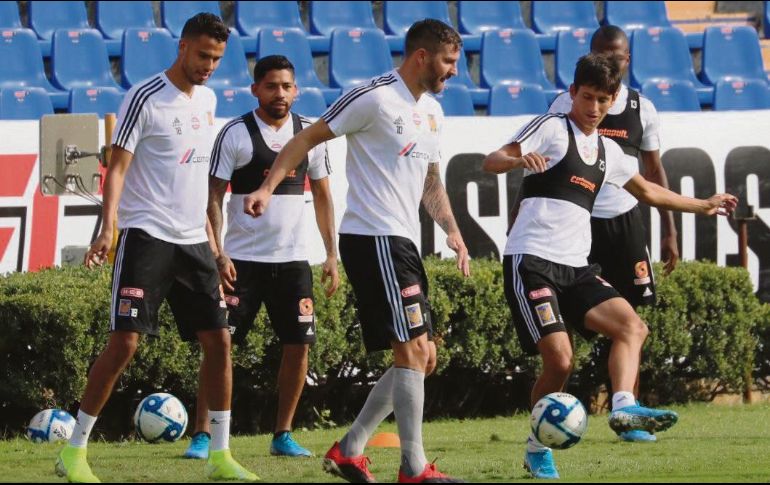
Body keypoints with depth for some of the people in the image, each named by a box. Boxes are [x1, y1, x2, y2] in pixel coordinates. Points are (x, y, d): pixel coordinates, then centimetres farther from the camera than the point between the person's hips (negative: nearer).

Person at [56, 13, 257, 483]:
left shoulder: (207, 100, 13)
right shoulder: (145, 99, -9)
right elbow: (118, 167, -12)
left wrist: (211, 240, 23)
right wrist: (108, 228, -25)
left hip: (193, 241, 7)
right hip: (147, 237, -7)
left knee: (218, 339, 2)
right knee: (125, 341, -12)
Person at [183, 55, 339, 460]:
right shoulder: (236, 134, -5)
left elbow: (322, 195, 13)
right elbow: (214, 196, -5)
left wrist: (331, 255, 7)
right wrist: (218, 254, -14)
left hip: (293, 259, 4)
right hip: (243, 259, -4)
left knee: (298, 344, 0)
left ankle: (283, 436, 12)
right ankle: (202, 435, -2)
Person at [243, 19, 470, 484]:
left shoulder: (432, 111, 16)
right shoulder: (374, 98, -11)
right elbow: (309, 137, -8)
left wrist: (452, 229, 12)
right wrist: (268, 187, -16)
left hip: (403, 243, 10)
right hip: (373, 238, -10)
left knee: (420, 358, 10)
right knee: (413, 349, -14)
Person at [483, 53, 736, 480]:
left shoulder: (607, 151, 21)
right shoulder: (552, 128, -1)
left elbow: (647, 191, 38)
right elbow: (491, 162, -10)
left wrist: (703, 206, 42)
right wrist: (520, 159, -33)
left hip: (575, 267, 7)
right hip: (531, 260, -7)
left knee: (631, 326, -13)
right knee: (559, 359, -16)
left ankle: (624, 409, -28)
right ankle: (537, 448, 1)